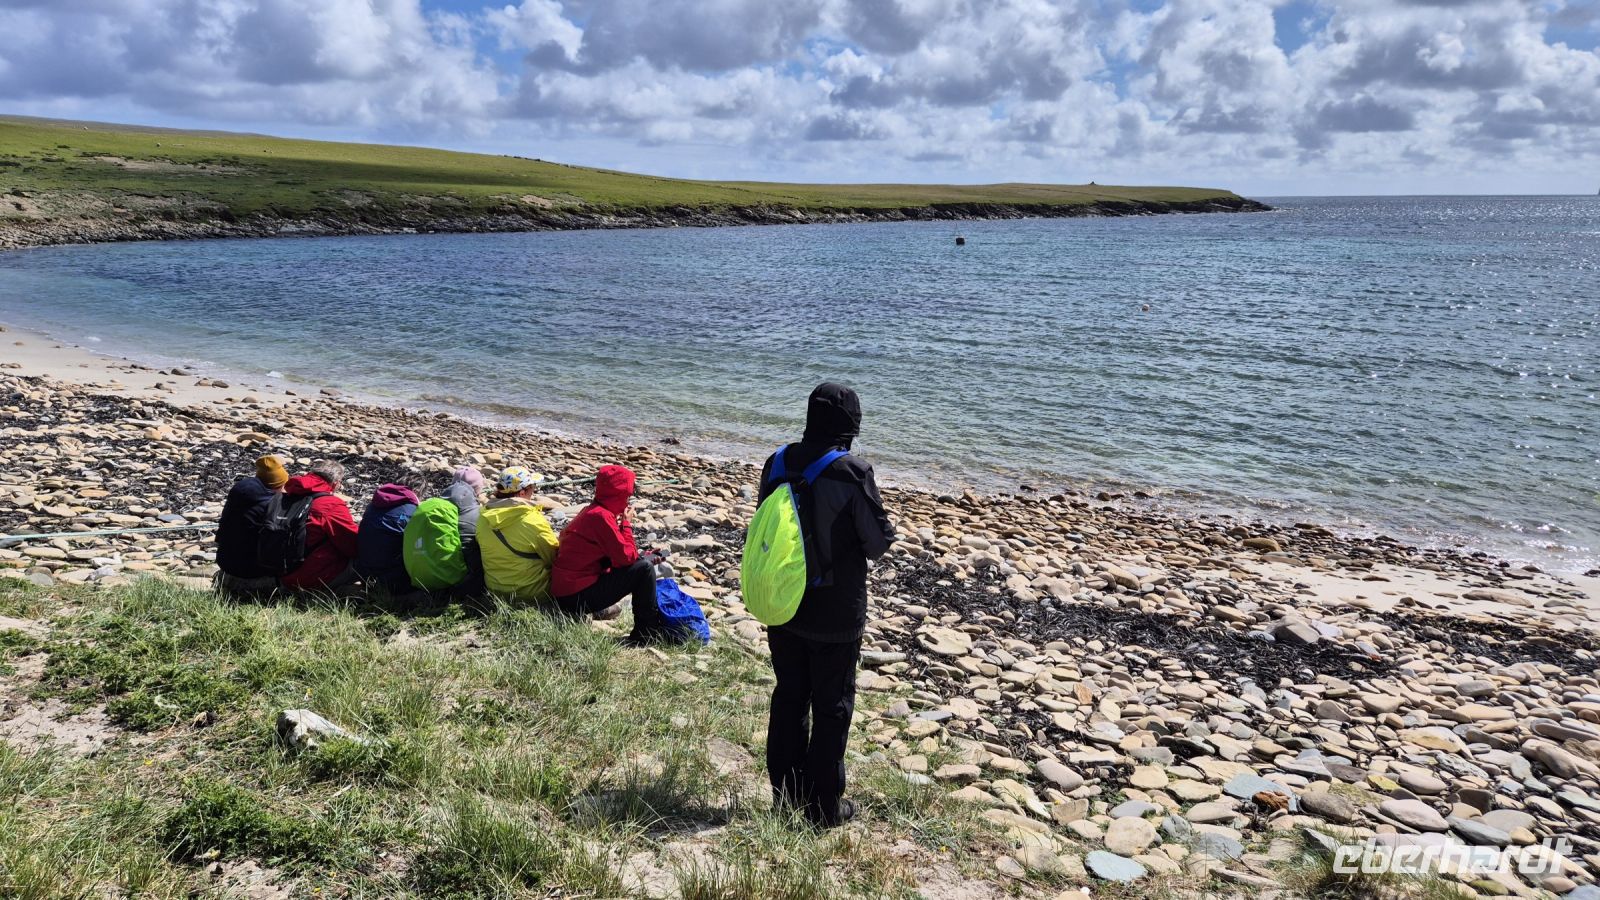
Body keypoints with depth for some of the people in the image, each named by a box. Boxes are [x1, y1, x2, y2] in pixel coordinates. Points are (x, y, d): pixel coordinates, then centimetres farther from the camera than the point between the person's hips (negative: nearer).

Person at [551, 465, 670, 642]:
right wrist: (625, 522, -7)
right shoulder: (601, 516, -19)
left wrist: (644, 557, 6)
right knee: (644, 569, -13)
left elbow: (618, 554, 17)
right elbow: (627, 557, -19)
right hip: (577, 598, -10)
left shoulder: (592, 510, 11)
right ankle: (647, 632, -4)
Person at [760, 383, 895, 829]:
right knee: (831, 708, 9)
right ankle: (824, 806, 19)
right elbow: (879, 541, -13)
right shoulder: (853, 472, -19)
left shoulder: (777, 463, -3)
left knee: (788, 698, 17)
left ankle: (786, 794, 29)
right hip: (834, 616, -5)